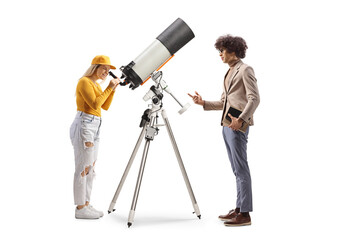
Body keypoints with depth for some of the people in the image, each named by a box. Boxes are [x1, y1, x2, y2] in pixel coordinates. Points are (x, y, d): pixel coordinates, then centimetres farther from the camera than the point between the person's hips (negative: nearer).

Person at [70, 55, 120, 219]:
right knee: (83, 167, -7)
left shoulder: (96, 84, 19)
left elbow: (105, 106, 17)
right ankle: (80, 209, -2)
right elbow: (95, 104, -19)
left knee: (90, 167, 10)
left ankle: (86, 204, 16)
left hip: (94, 127, 10)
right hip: (84, 125, -10)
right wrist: (109, 88, -13)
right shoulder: (85, 82, -9)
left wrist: (112, 90, 6)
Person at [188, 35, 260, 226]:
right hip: (227, 125, 9)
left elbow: (254, 99, -15)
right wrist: (203, 103, 10)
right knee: (237, 169, 11)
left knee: (241, 169, -7)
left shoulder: (245, 70, -5)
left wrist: (241, 119, -25)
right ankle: (239, 209, 18)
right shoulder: (229, 72, 20)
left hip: (238, 126, -9)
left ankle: (245, 214, -2)